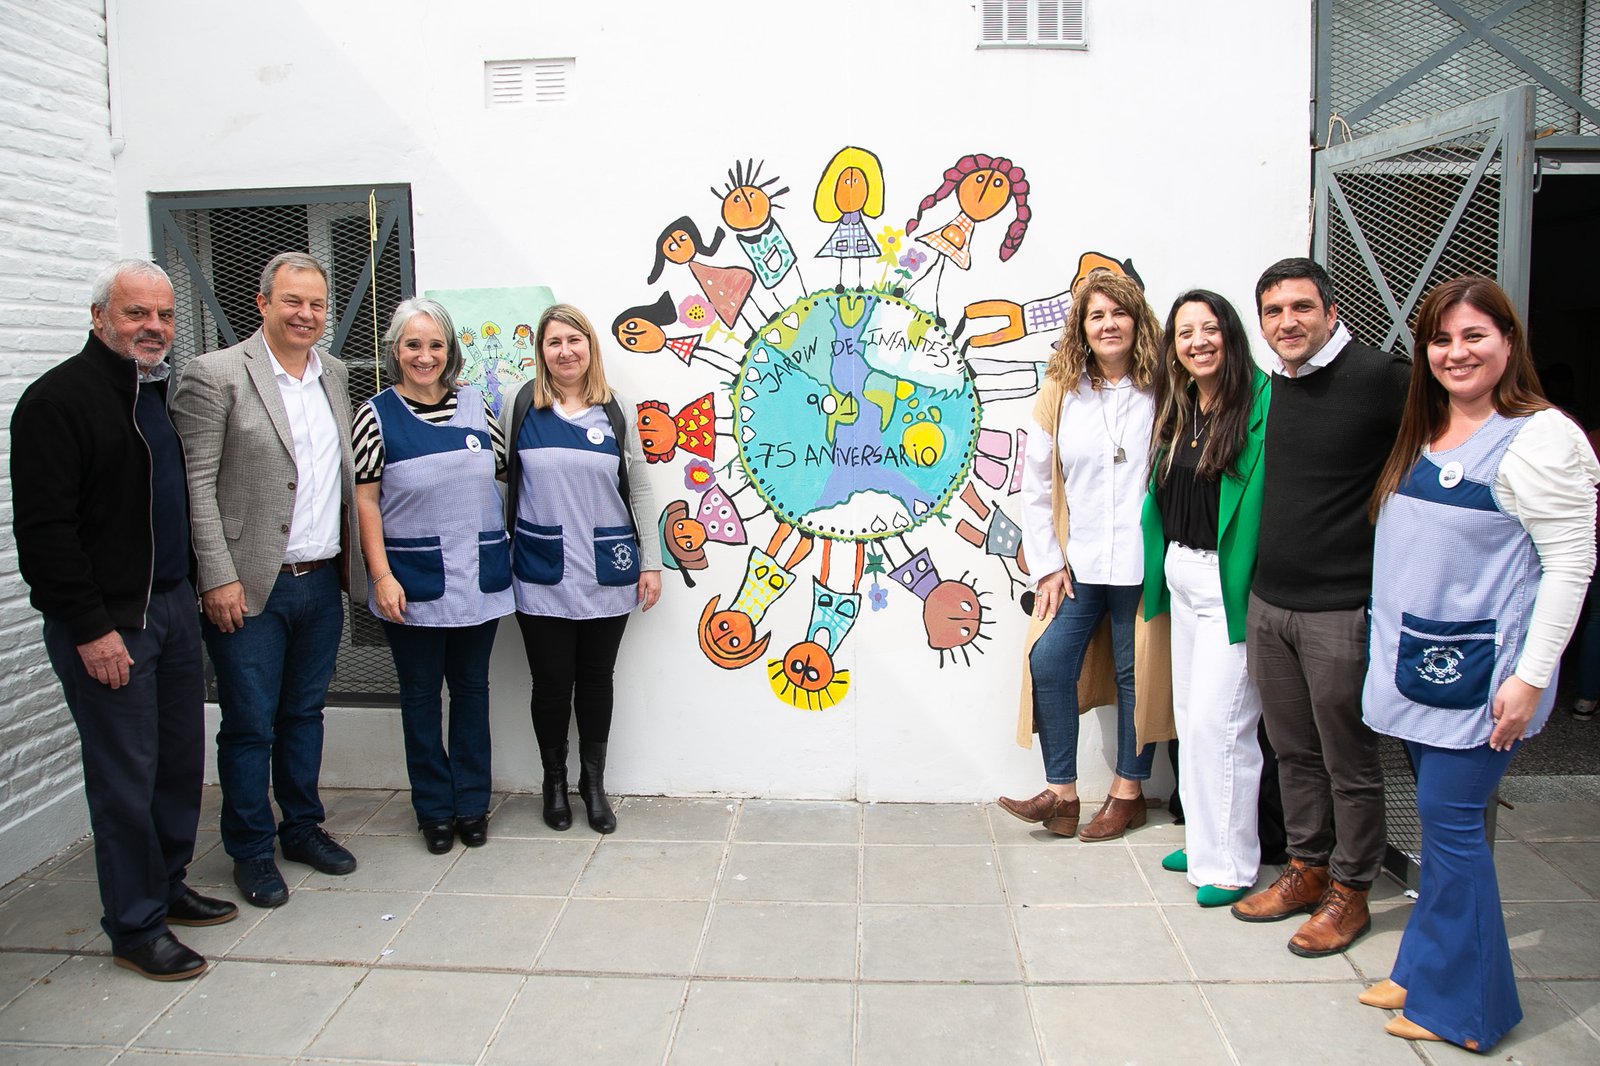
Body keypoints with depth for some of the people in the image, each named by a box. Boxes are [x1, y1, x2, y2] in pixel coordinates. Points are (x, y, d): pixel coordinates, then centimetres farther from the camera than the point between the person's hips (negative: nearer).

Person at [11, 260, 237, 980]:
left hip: (173, 605, 8)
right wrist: (90, 628, -19)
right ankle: (135, 927, 15)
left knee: (182, 757, 15)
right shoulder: (58, 400, -13)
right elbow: (42, 530, -17)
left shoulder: (166, 389, 12)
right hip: (105, 623, -8)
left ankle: (168, 886, 32)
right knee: (126, 773, 0)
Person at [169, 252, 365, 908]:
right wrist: (219, 577, -15)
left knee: (305, 714, 17)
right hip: (251, 588, -5)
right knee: (250, 725, 6)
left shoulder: (334, 376, 10)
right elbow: (196, 485, -11)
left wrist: (353, 557, 11)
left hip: (322, 582, 5)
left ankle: (303, 827, 33)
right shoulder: (215, 376, -9)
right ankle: (251, 851, 22)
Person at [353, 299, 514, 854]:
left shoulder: (475, 405, 4)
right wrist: (382, 576, -11)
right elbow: (367, 501, -5)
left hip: (479, 576, 3)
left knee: (472, 687, 12)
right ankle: (434, 808, 24)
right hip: (413, 582, -2)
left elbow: (507, 469, 14)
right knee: (421, 694, 9)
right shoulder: (376, 414, -3)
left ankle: (472, 803, 26)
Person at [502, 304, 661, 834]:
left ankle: (593, 782, 28)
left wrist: (651, 563, 3)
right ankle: (554, 781, 28)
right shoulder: (521, 406, 1)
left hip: (607, 575, 1)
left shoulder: (614, 412, 5)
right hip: (541, 575, -1)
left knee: (596, 680, 11)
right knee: (552, 682, 7)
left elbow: (639, 491, 7)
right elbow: (501, 484, 3)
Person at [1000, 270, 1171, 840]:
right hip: (1077, 563, 3)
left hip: (1141, 566, -3)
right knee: (1050, 663, -3)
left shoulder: (1159, 392, -4)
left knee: (1136, 675, 8)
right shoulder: (1060, 394, 4)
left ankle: (1128, 794, 25)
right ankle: (1061, 795, 9)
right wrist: (1047, 565, 1)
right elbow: (1035, 486, 5)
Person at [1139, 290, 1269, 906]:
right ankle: (1205, 838, 30)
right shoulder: (1177, 411, 11)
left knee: (1218, 719, -4)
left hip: (1230, 579, -8)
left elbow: (1263, 497, -18)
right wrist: (1160, 568, 13)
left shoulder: (1261, 400, -13)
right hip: (1182, 576, 8)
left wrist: (1253, 588, -21)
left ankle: (1230, 863, 12)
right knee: (1190, 713, 15)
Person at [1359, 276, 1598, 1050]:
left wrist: (1530, 677, -17)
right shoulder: (1424, 437, 12)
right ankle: (1426, 972, 26)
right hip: (1418, 660, 7)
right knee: (1441, 819, 14)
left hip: (1482, 668, -7)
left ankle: (1461, 1004, 12)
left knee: (1449, 819, -3)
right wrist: (1393, 641, 15)